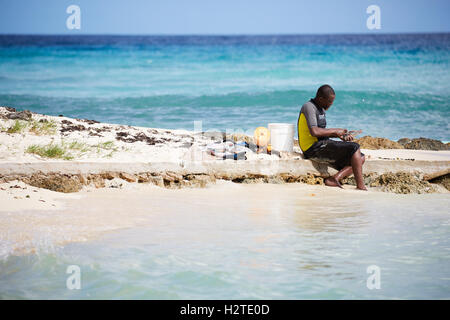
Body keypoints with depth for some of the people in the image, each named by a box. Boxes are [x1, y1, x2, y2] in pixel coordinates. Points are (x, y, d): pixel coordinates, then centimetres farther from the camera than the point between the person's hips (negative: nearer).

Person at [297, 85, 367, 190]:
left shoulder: (320, 109, 18)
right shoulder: (309, 107, -12)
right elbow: (314, 132, -26)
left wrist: (340, 135, 8)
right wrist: (335, 131, -14)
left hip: (322, 145, 10)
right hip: (314, 148, -10)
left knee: (361, 158, 4)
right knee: (354, 147, -19)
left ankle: (335, 178, -13)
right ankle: (360, 185, -18)